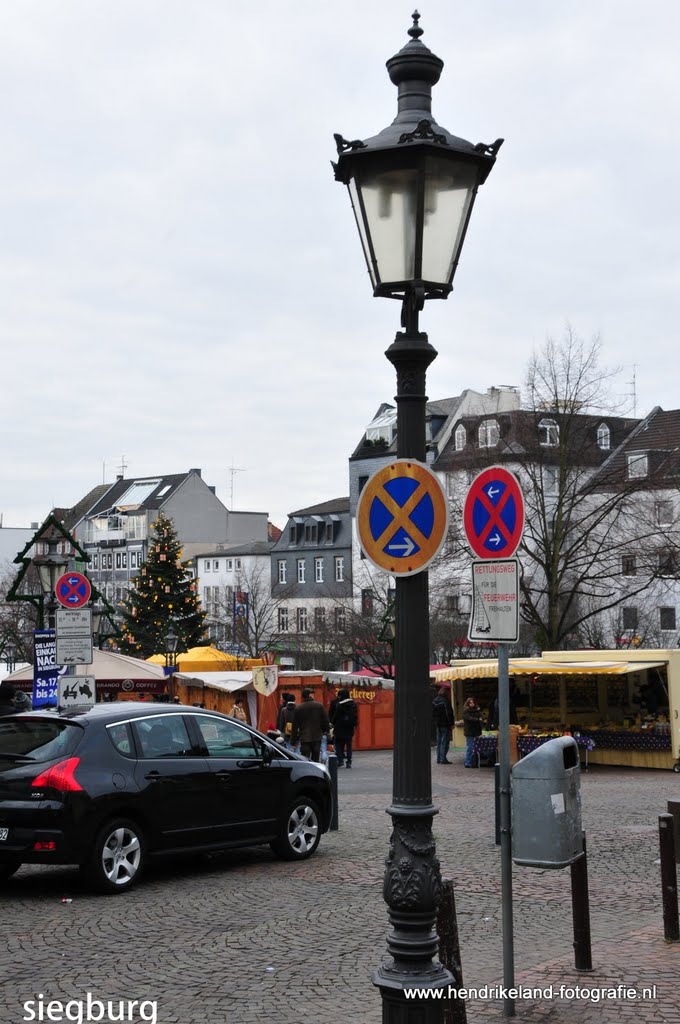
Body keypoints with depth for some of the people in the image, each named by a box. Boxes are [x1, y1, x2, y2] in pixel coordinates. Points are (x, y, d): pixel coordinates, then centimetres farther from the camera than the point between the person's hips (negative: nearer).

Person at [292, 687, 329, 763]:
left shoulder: (298, 708, 0)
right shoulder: (319, 706, -1)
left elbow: (295, 726, 3)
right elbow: (325, 721, 3)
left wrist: (293, 741, 9)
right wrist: (326, 731, 20)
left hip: (304, 739, -1)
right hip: (317, 737, 1)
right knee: (315, 759, 10)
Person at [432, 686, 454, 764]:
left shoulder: (434, 701, 7)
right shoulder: (445, 701, -17)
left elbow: (433, 713, 14)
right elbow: (449, 713, -17)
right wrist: (451, 724, -11)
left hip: (438, 724, 7)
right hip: (445, 724, -7)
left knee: (439, 742, 13)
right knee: (445, 742, -3)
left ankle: (439, 759, 15)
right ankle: (443, 759, -5)